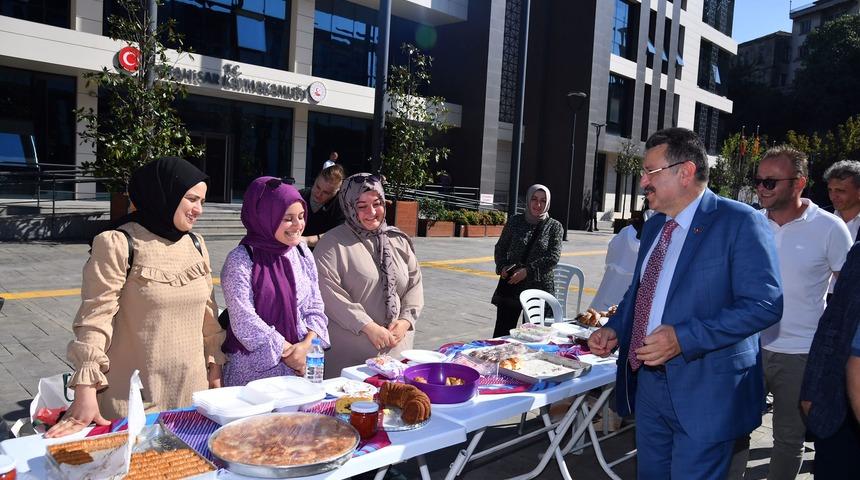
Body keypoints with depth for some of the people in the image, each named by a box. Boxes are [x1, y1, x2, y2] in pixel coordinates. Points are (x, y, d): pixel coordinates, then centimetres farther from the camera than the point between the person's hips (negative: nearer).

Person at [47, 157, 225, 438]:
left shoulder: (195, 244, 6)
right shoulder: (119, 245, -12)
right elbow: (95, 318, -15)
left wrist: (215, 367, 12)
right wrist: (86, 394, -18)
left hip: (192, 389, 6)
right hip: (135, 396, -5)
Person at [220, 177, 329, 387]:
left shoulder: (303, 254, 5)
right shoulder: (240, 260, -11)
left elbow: (315, 308, 5)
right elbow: (244, 322, -15)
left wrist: (306, 345, -12)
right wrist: (288, 352, -13)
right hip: (255, 370, -4)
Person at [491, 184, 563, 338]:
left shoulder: (554, 226, 3)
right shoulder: (515, 221, 6)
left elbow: (554, 257, -7)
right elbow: (500, 248, 12)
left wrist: (528, 270, -17)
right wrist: (502, 266, -7)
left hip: (540, 286, -1)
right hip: (511, 285, 1)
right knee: (501, 333, 0)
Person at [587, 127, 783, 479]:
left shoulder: (740, 222, -13)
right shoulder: (654, 226, 12)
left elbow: (764, 304, -20)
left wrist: (684, 338, -27)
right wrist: (614, 329, 3)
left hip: (705, 390, -7)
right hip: (647, 382, 7)